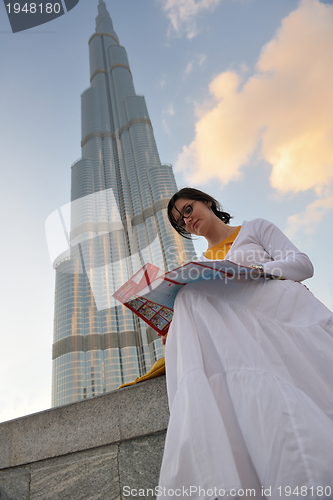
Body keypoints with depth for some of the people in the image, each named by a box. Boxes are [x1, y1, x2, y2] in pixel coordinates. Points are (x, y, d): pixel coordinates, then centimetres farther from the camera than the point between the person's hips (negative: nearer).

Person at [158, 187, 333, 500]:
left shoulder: (255, 228, 22)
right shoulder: (201, 266, 33)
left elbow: (302, 264, 8)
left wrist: (255, 269, -12)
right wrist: (177, 330, 1)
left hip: (288, 308, -1)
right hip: (247, 327, 2)